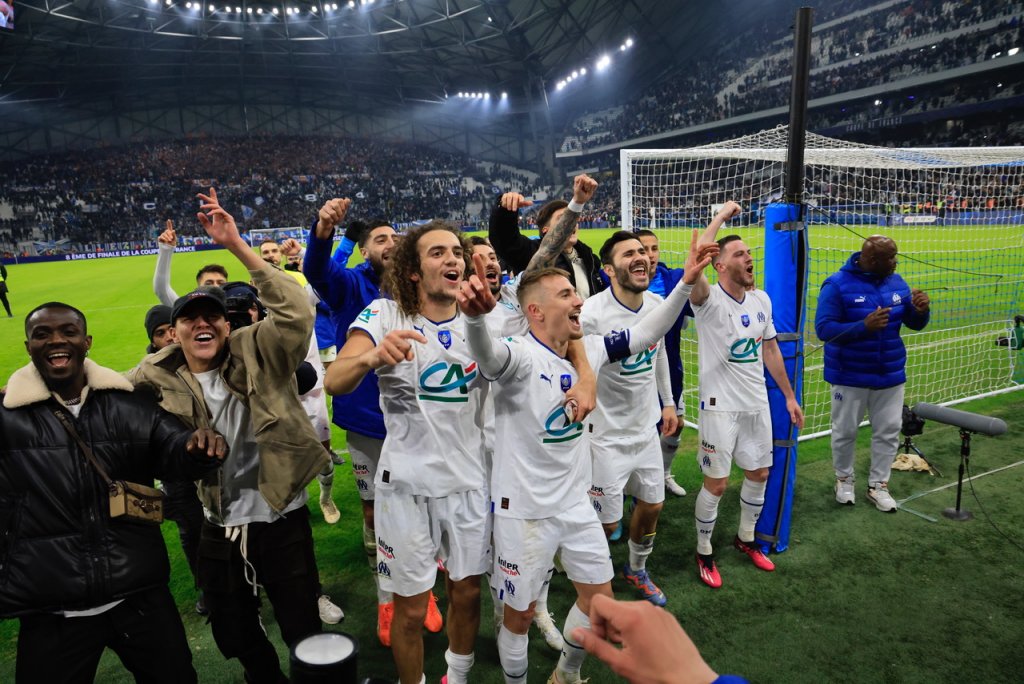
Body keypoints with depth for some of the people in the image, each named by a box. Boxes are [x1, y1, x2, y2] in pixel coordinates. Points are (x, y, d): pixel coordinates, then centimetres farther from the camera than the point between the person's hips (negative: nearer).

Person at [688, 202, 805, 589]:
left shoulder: (761, 300, 5)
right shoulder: (709, 301, -17)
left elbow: (770, 349, 15)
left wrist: (789, 395, 17)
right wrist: (720, 217, -31)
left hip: (758, 404, 7)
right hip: (720, 407, -7)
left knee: (759, 475, 18)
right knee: (716, 485, 1)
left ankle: (745, 539, 41)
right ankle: (704, 552, 23)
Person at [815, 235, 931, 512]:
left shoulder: (896, 282, 2)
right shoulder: (838, 285, -16)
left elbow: (914, 323, 8)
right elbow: (823, 328, -22)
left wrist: (921, 310, -16)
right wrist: (864, 326, -34)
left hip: (890, 374, 5)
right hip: (849, 376, -5)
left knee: (889, 431, 11)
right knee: (845, 431, 11)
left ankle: (878, 484, 27)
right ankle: (844, 478, 32)